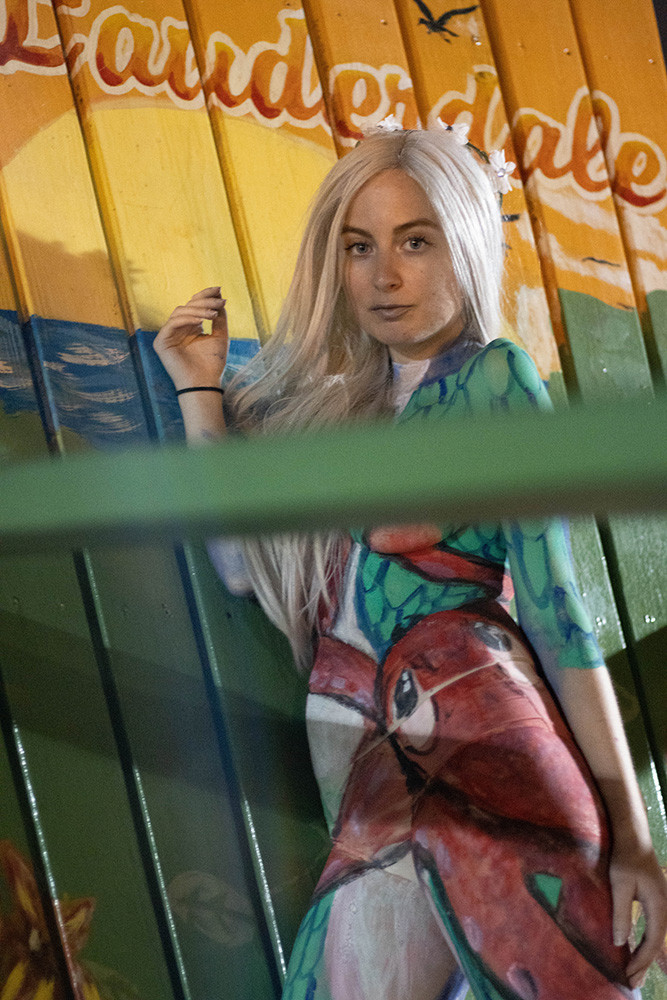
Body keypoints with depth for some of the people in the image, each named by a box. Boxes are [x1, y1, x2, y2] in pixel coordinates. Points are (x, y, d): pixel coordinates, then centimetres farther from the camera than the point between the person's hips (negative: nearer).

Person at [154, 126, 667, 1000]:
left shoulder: (491, 378, -3)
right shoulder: (334, 396, 15)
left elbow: (554, 608, -9)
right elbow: (240, 558, 9)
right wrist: (201, 386, 9)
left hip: (476, 727, -5)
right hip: (356, 735, 5)